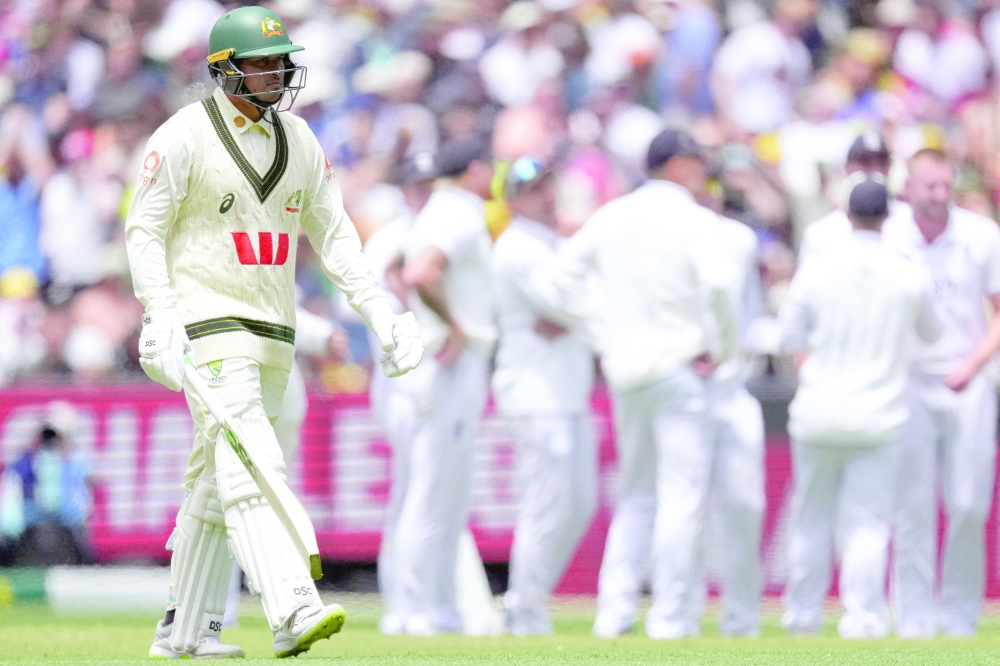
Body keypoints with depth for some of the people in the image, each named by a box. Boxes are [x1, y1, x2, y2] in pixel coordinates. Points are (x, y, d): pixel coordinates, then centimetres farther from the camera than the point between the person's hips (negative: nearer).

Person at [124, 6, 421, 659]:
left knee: (217, 481, 11)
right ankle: (293, 612, -33)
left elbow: (332, 232, 14)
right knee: (249, 465, -20)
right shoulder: (184, 136, -8)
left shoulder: (299, 140, 10)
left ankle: (184, 630, 18)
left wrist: (378, 309, 4)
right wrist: (162, 317, -20)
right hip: (207, 324, -7)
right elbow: (144, 229, -8)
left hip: (273, 333, 7)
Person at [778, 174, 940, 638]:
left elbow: (790, 339, 1)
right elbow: (930, 333, 14)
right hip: (878, 420, -1)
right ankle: (863, 617, -7)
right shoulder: (910, 277, -4)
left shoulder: (815, 272, -6)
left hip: (818, 413, 1)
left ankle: (803, 614, 19)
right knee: (867, 521, 2)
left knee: (812, 518, 13)